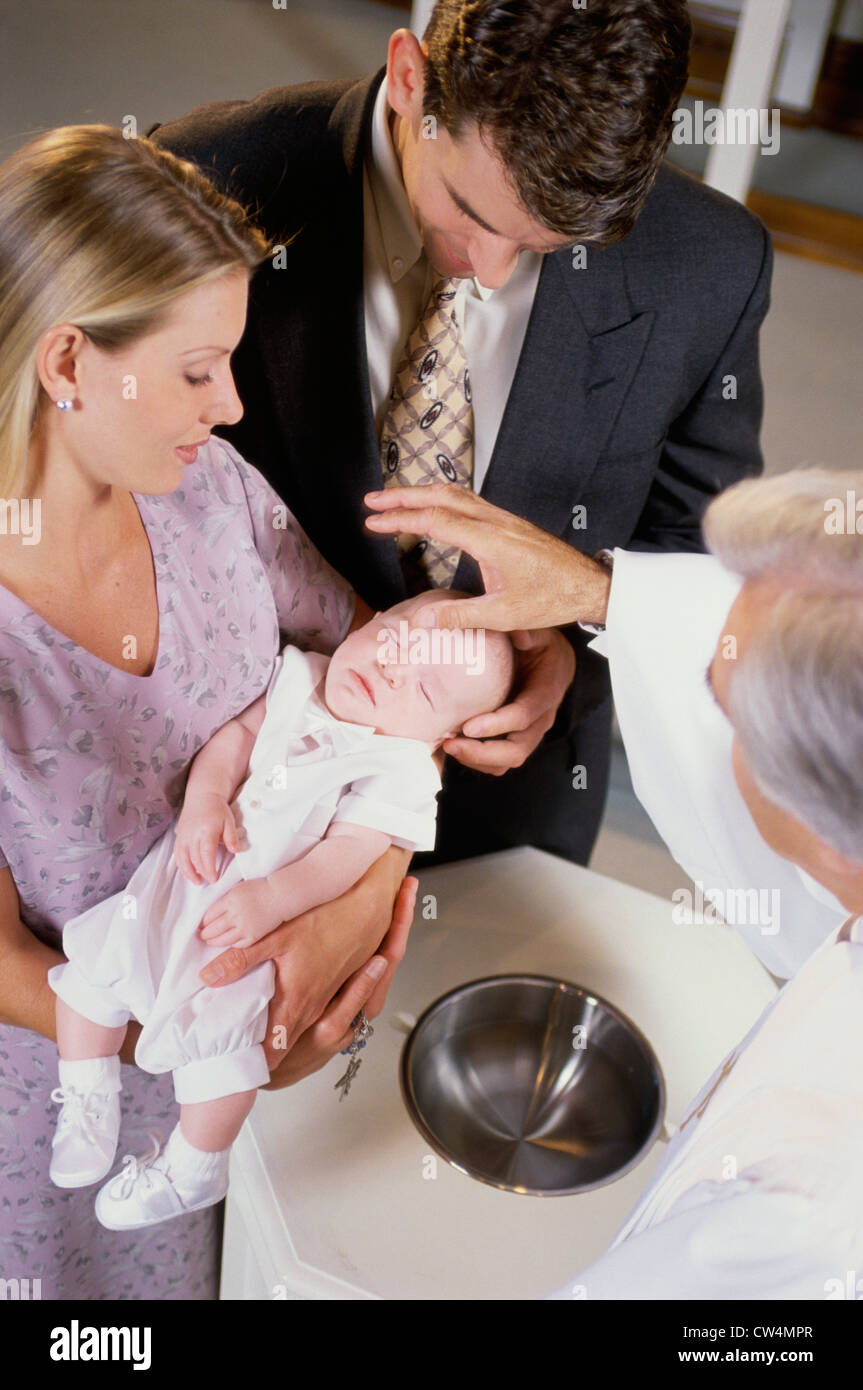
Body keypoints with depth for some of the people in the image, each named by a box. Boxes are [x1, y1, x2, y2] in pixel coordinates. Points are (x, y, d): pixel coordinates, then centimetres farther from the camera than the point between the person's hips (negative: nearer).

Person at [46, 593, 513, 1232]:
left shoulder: (399, 775, -14)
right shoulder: (300, 677, 1)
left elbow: (344, 856, -21)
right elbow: (239, 731, 0)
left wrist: (272, 899, -34)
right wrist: (205, 799, -17)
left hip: (256, 921, -5)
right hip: (180, 874, 6)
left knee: (216, 1024, -19)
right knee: (92, 960, 1)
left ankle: (193, 1170, 9)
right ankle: (88, 1103, 23)